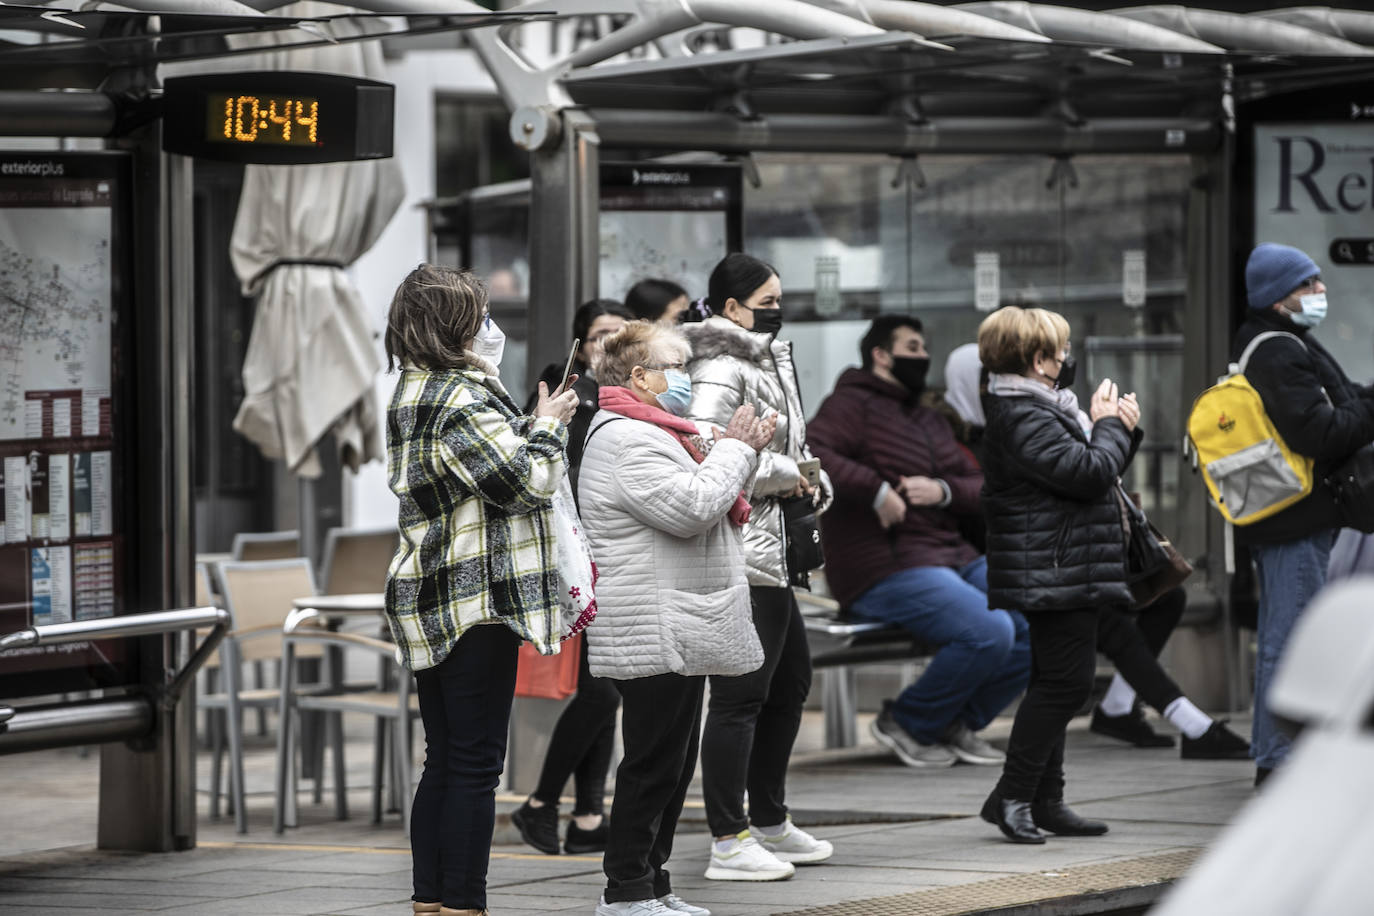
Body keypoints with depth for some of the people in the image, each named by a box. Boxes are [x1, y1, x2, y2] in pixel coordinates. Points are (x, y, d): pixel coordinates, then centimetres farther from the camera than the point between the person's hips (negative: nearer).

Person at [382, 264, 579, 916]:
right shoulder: (459, 403, -18)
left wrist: (528, 423, 13)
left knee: (444, 761, 12)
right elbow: (528, 481, -16)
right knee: (475, 763, -6)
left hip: (429, 604, 10)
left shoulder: (416, 396, 15)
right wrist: (547, 424, -1)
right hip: (477, 599, -10)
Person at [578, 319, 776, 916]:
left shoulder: (652, 434, 21)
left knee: (674, 761, 13)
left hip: (679, 633, 11)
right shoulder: (626, 440, -14)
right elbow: (690, 509, -24)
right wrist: (734, 450, -11)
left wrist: (741, 451, 10)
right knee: (654, 761, -8)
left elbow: (706, 507, 24)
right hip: (655, 635, -11)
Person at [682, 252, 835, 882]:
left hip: (769, 552, 11)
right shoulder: (720, 369, -14)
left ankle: (771, 823, 30)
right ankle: (728, 842, -7)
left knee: (791, 678, 19)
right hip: (741, 551, -11)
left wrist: (808, 476, 7)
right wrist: (785, 474, -15)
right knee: (740, 693, -9)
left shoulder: (765, 360, 18)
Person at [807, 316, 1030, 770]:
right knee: (990, 631, -28)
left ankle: (959, 721, 8)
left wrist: (943, 491, -4)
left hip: (954, 559, 9)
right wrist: (876, 489, -25)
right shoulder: (853, 404, -2)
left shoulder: (933, 422, 25)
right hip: (887, 571, -9)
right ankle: (908, 722, -6)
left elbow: (982, 488, 18)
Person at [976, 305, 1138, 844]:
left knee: (1058, 683, 13)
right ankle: (1011, 795, -7)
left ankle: (1045, 801, 17)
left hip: (1066, 572, 11)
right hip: (1056, 571, -11)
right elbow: (1089, 471, -23)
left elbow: (1096, 470, 24)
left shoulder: (1043, 407, 18)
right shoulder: (1024, 416, -17)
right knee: (1065, 682, -10)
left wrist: (1121, 429, 8)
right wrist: (1111, 425, -7)